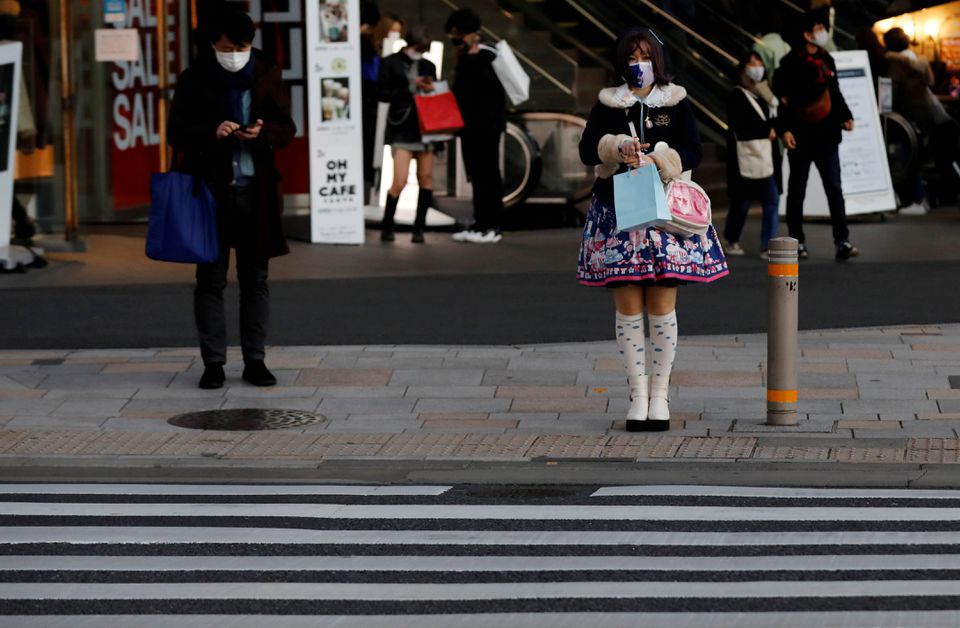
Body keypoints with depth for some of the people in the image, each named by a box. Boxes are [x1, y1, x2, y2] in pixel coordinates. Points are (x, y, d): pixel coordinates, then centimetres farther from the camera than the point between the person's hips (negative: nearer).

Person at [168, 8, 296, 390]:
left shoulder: (267, 76, 3)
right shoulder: (194, 80, -1)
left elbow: (287, 128, 4)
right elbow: (176, 132, -1)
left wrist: (264, 132, -18)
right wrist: (211, 133, -20)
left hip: (256, 189, 2)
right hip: (210, 189, -1)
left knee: (255, 278, 7)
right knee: (211, 279, 1)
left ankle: (255, 360, 13)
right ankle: (213, 362, 6)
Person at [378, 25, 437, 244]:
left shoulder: (427, 66, 13)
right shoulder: (392, 63, 1)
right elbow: (384, 94, -5)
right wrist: (410, 89, -12)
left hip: (425, 126, 5)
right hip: (402, 127, -4)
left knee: (426, 178, 1)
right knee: (400, 181, -11)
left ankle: (419, 229, 10)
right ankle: (387, 227, 6)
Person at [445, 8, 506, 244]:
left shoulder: (488, 55, -10)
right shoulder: (465, 59, 15)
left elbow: (490, 83, -22)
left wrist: (471, 58, -19)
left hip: (487, 124, -9)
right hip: (469, 124, 9)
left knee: (488, 174, -7)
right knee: (476, 174, 9)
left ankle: (492, 227, -6)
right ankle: (479, 223, 12)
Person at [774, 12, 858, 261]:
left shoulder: (826, 60, 11)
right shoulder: (791, 63, -7)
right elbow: (781, 96, -10)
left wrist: (845, 116, 8)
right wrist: (784, 129, -18)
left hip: (826, 136, 4)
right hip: (801, 138, -4)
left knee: (834, 188, -4)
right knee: (797, 191, 6)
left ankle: (842, 241, -9)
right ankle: (797, 241, 15)